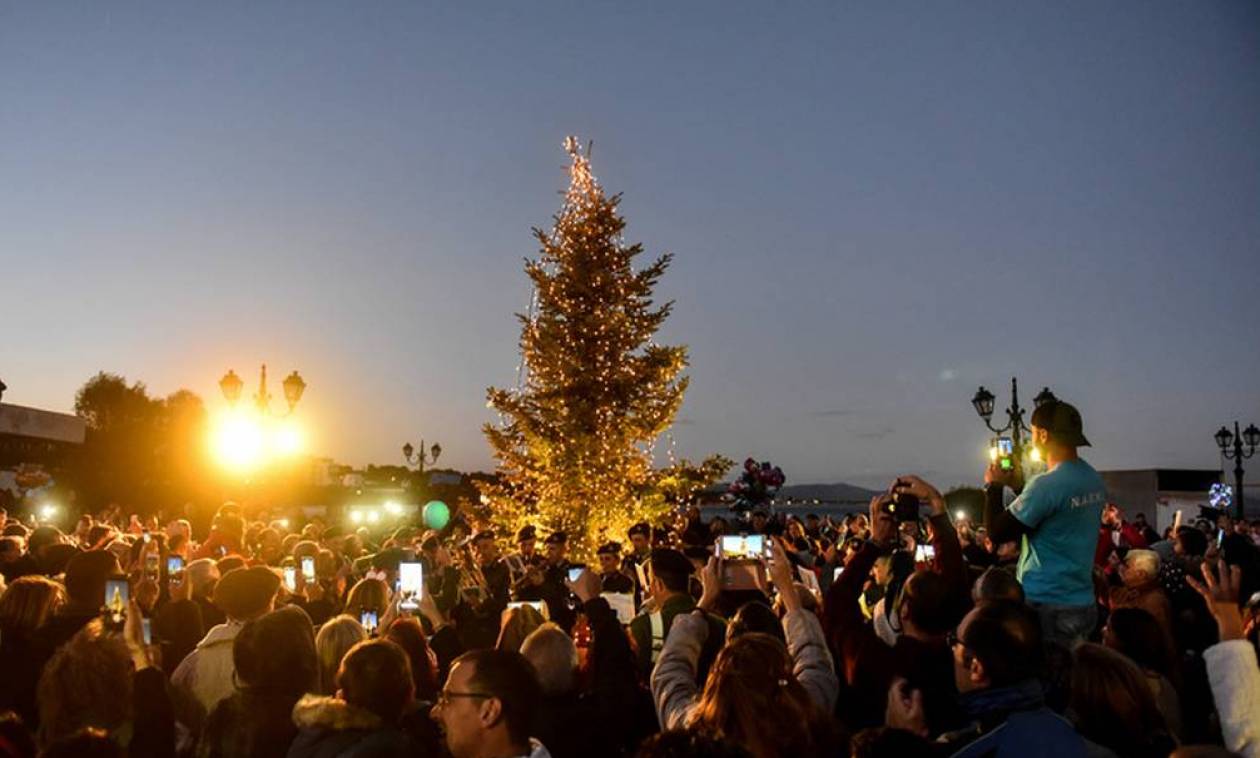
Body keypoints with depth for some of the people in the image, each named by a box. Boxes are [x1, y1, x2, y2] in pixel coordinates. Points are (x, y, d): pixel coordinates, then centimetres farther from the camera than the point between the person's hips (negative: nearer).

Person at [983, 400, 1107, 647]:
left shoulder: (1047, 485, -21)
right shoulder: (1094, 481, 6)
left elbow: (997, 532, -15)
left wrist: (993, 486, -2)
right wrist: (1018, 485, 17)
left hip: (1047, 608, -8)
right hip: (1083, 605, 8)